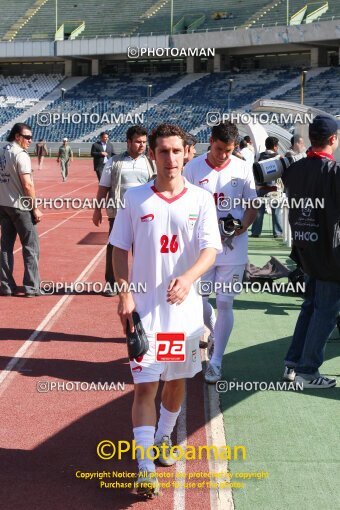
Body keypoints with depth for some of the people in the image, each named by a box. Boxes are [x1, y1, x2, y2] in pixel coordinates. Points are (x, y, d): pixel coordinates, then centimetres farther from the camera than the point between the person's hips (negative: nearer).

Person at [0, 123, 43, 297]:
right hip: (20, 207, -8)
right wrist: (35, 209, -14)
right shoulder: (20, 154, -14)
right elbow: (27, 185, -20)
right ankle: (31, 287, 2)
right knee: (30, 246, 1)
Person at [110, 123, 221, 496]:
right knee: (144, 385, -5)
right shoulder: (135, 198, -1)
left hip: (185, 307, 2)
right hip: (144, 308, -1)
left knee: (177, 379, 16)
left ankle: (163, 438, 41)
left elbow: (210, 250, -11)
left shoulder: (201, 200, -2)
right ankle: (145, 469, -1)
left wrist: (188, 278, -31)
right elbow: (120, 249, 4)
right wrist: (124, 294, -8)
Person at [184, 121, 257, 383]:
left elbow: (252, 205, 7)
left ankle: (216, 360, 11)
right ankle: (215, 333, 38)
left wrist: (243, 225, -13)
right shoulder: (193, 168, -2)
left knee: (225, 303, 1)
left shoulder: (242, 168, 0)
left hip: (233, 246, 0)